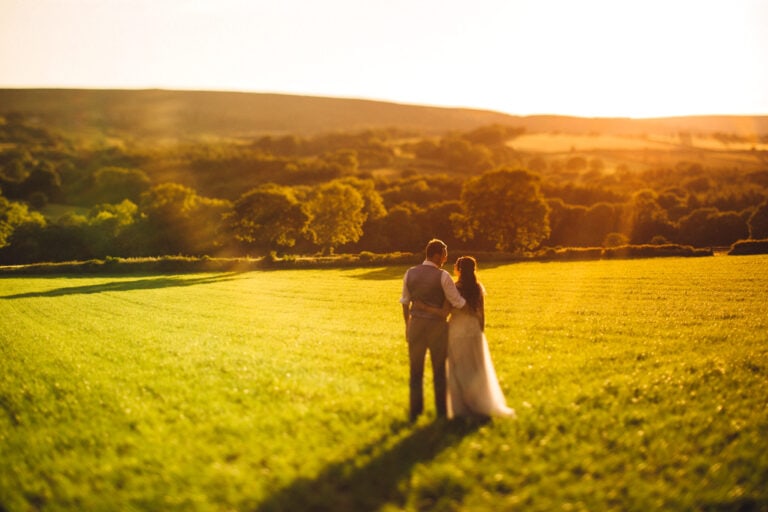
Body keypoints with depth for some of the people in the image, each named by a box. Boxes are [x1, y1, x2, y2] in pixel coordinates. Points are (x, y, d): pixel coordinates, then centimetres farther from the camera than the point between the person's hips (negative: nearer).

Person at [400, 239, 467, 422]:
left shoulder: (410, 273, -2)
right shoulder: (443, 276, -14)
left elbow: (405, 302, 7)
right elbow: (458, 303, -9)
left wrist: (407, 325, 19)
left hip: (416, 325, 3)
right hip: (437, 326, -3)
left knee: (416, 370, 13)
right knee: (439, 371, 12)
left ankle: (414, 412, 16)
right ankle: (441, 412, 19)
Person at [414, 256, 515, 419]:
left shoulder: (454, 288, -15)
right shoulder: (478, 288, -2)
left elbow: (444, 312, -23)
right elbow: (482, 314, 1)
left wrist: (424, 307, -20)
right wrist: (481, 332, 12)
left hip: (457, 332, -4)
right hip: (474, 331, 4)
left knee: (458, 371, 9)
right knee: (477, 370, 16)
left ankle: (461, 408, 12)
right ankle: (480, 406, 21)